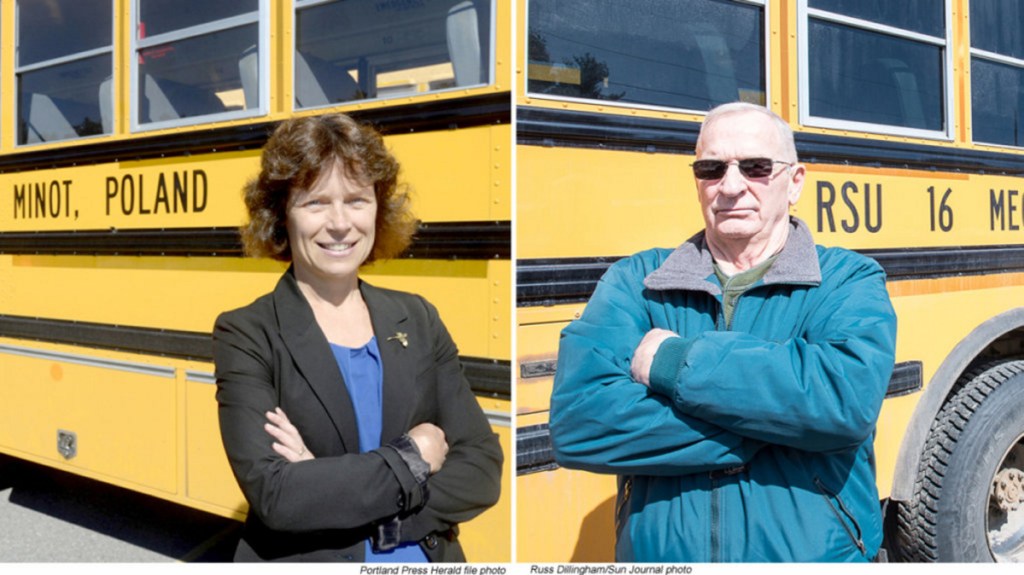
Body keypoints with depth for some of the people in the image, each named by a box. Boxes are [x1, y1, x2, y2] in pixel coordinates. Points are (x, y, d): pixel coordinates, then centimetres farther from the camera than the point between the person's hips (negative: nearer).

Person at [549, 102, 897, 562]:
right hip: (657, 553, 1)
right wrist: (765, 427, -19)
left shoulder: (850, 282, -3)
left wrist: (675, 361, -19)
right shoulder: (634, 282, -1)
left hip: (813, 553, -1)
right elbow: (575, 421, -16)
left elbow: (848, 398, -23)